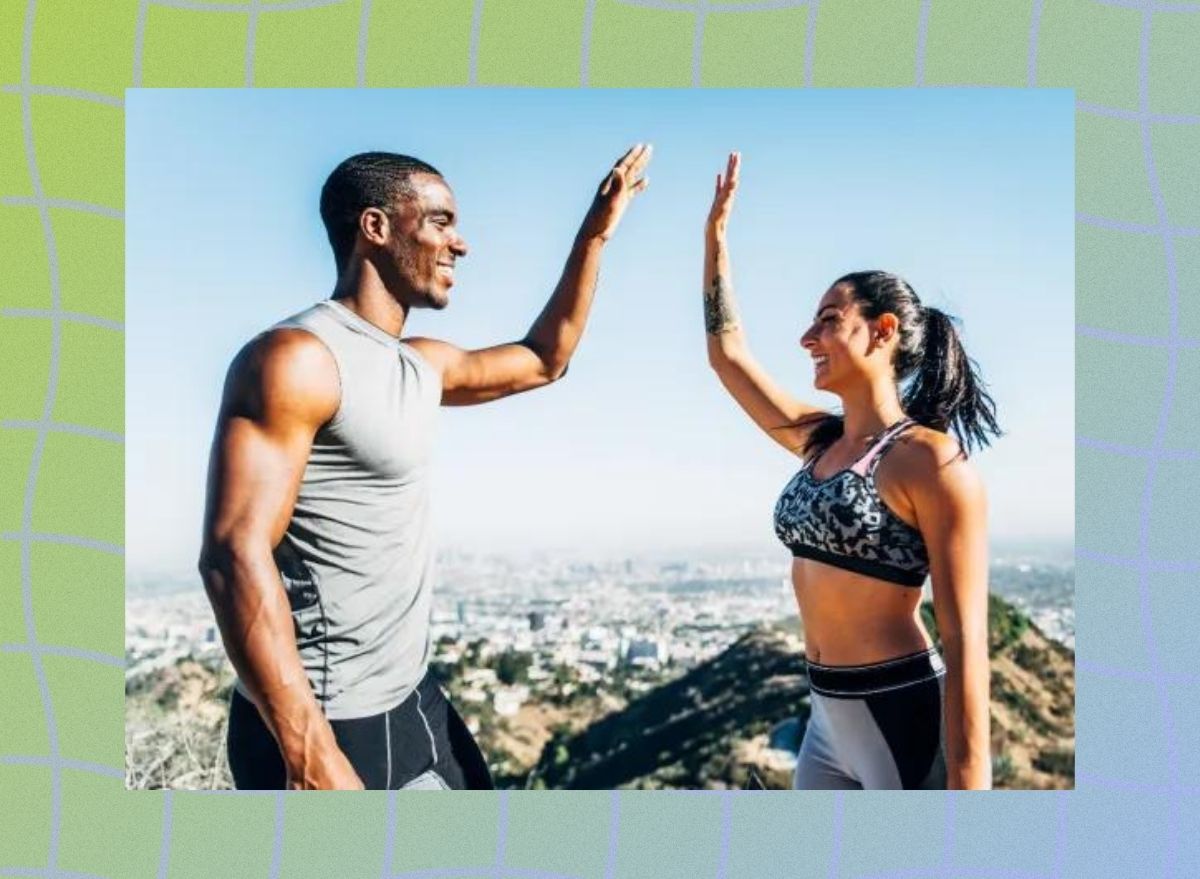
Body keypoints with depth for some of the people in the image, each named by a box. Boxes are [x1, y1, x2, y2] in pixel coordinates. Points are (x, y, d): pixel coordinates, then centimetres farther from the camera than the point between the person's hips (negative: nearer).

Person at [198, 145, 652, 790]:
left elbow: (543, 361, 28)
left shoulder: (424, 366, 10)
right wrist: (310, 751, -30)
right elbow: (234, 554, -25)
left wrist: (594, 235, 20)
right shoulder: (297, 357, -17)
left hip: (413, 700, 9)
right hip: (324, 723, -9)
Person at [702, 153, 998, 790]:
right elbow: (727, 354, 20)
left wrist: (968, 782, -21)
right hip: (829, 720, 8)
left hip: (906, 722, -8)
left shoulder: (928, 458, -13)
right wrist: (716, 232, 19)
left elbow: (965, 639, -17)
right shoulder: (820, 442, 9)